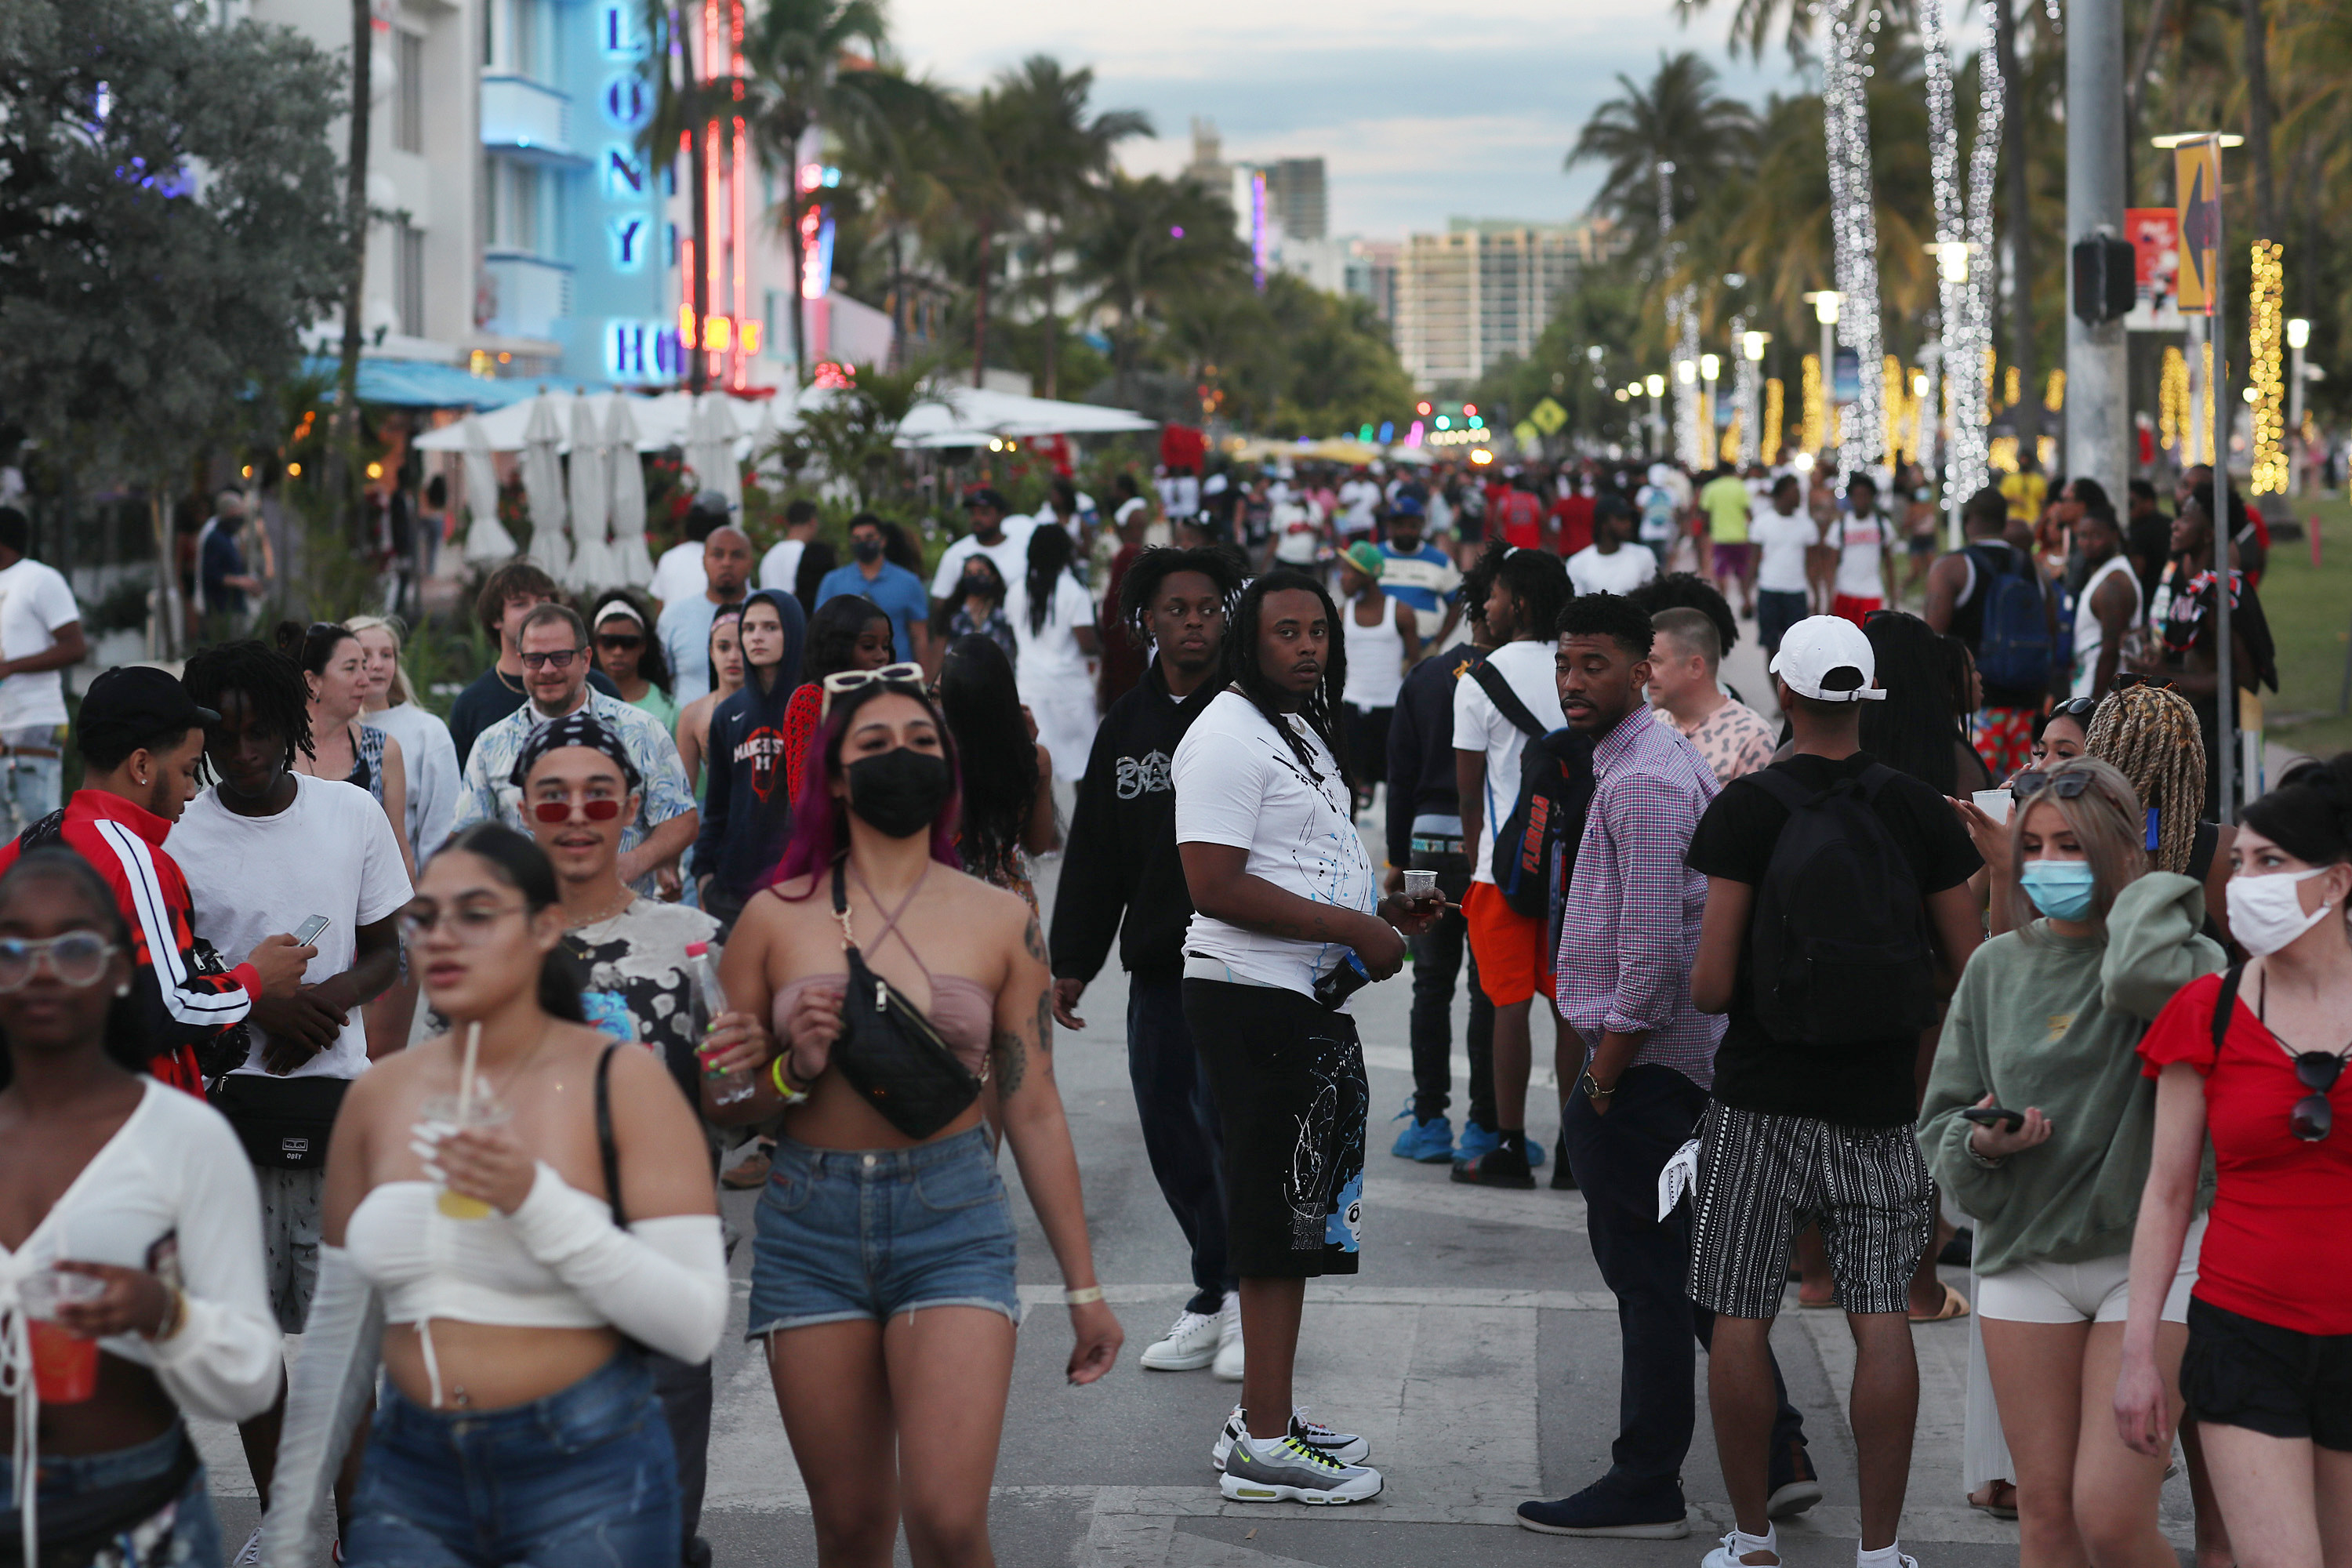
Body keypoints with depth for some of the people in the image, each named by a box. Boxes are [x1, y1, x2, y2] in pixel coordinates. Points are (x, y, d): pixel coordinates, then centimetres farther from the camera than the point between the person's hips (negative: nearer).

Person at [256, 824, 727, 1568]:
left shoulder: (621, 1081, -7)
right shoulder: (378, 1095, 5)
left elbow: (695, 1324, -13)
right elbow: (338, 1331, 11)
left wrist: (536, 1200, -22)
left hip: (586, 1476, -3)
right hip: (412, 1473, 3)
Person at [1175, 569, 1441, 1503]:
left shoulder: (1301, 732, 20)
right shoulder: (1229, 736, -14)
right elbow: (1215, 887, -23)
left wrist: (1381, 910, 13)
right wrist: (1349, 926, -19)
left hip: (1305, 999, 10)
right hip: (1255, 1000, -10)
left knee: (1296, 1216, 15)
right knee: (1280, 1219, -8)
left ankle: (1262, 1418, 25)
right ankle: (1264, 1448, -3)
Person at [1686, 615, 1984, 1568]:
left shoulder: (1748, 809, -8)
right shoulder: (1920, 810, 0)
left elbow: (1712, 985, -12)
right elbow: (1973, 970, 4)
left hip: (1761, 1096, -2)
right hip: (1881, 1101, 2)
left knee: (1741, 1320, 6)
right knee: (1881, 1320, 5)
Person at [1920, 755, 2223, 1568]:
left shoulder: (2183, 958, -6)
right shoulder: (1997, 966, 7)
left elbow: (2142, 978, -33)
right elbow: (1939, 1122, 13)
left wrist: (2152, 891, -12)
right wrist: (1980, 1143, -11)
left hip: (2147, 1256, -4)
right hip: (2024, 1257, 4)